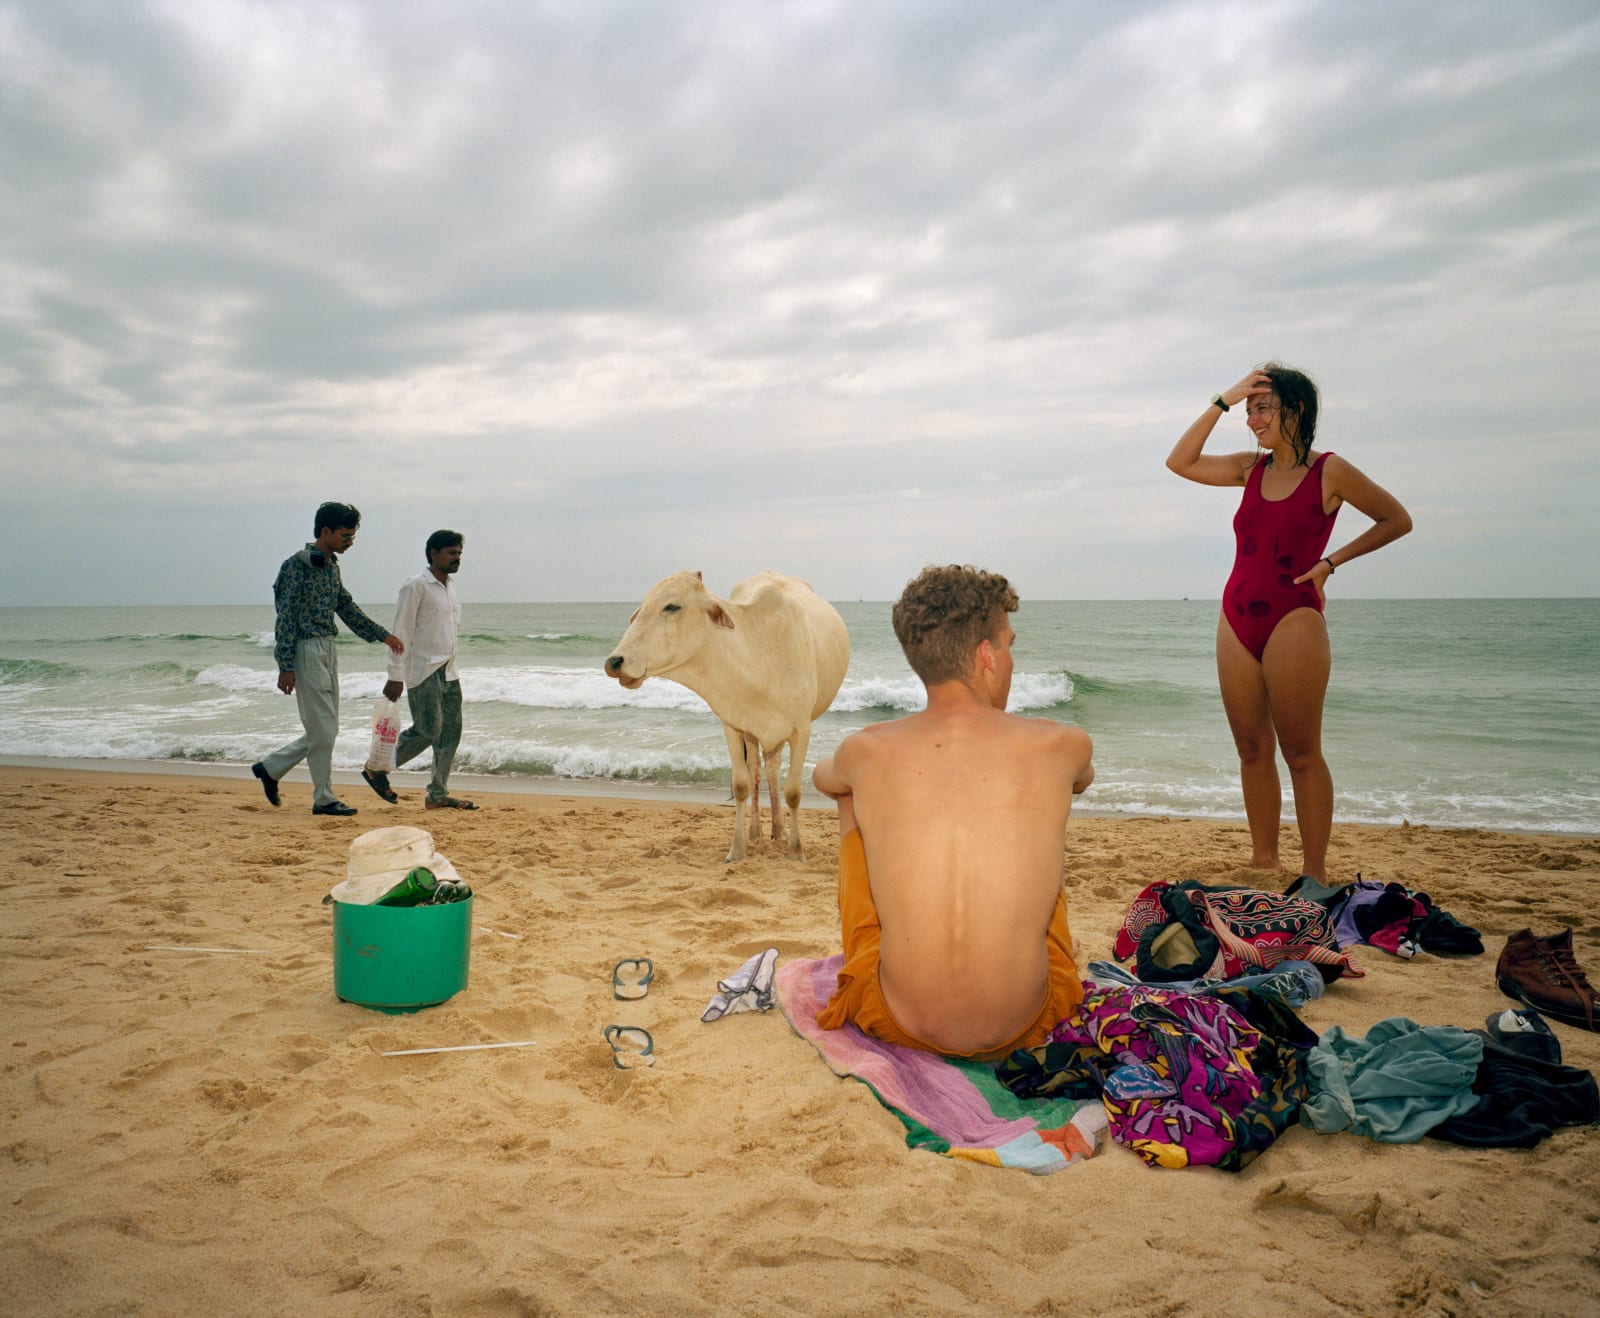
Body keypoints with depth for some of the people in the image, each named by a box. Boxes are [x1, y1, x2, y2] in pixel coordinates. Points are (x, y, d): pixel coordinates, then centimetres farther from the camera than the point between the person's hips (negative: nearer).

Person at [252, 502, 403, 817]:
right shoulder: (297, 566, -12)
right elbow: (286, 619, -15)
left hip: (327, 651, 9)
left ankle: (270, 767, 25)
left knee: (325, 729, 11)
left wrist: (384, 635, 21)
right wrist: (285, 668, -17)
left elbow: (348, 609, 22)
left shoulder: (331, 566, 13)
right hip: (306, 651, -9)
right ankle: (324, 799, 5)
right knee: (322, 729, -4)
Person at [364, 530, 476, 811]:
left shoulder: (450, 589, 16)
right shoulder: (416, 586, -10)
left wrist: (449, 667, 18)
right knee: (427, 731, -9)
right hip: (423, 672, -8)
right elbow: (401, 633, -12)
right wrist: (395, 676, -16)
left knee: (451, 731, 4)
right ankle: (377, 769, 10)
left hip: (448, 672, 8)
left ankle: (439, 794, 9)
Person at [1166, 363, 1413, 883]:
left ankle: (1315, 871, 5)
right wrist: (1223, 401, 3)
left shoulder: (1329, 471, -3)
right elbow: (1180, 462, 8)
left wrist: (1331, 561, -4)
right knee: (1252, 750, 8)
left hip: (1293, 619, -6)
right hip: (1237, 620, 6)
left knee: (1301, 754, -3)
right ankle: (1263, 860, 17)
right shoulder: (1252, 467, 11)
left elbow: (1397, 519, 5)